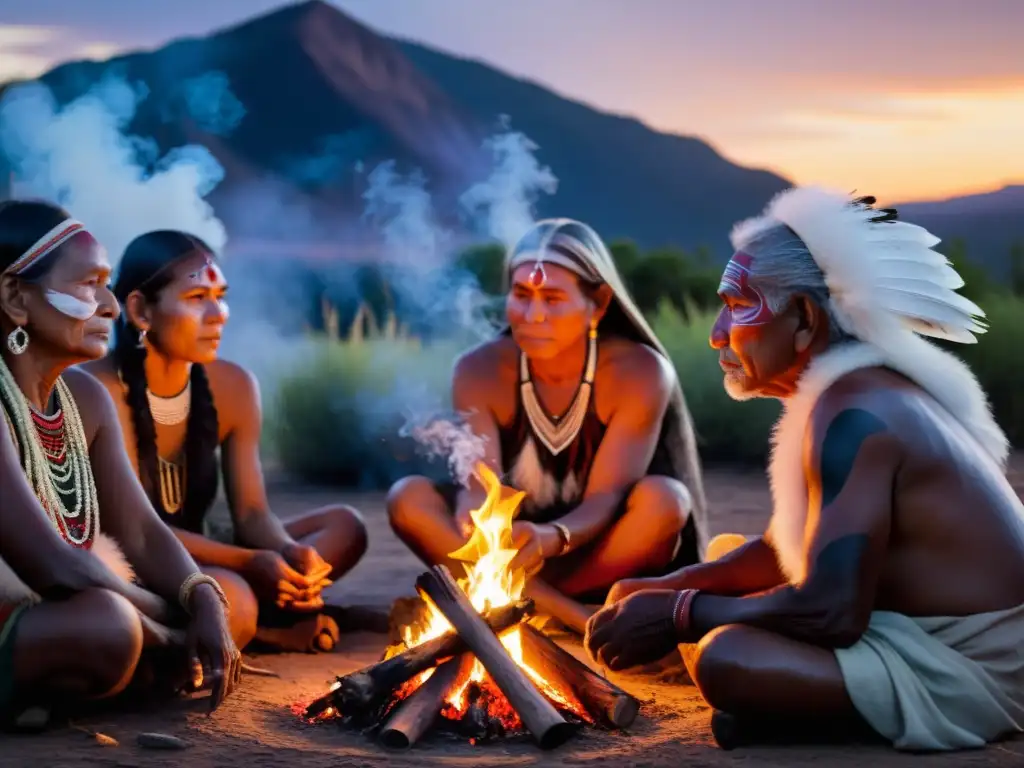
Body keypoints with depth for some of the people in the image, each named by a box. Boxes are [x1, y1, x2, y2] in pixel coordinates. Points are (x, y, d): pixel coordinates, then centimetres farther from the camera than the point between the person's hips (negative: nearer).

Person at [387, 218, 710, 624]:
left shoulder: (639, 373, -17)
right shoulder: (480, 371, -10)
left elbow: (607, 497, -24)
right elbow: (480, 483, -20)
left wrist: (551, 539, -46)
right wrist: (477, 521, -46)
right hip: (513, 543, 3)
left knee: (663, 498, -33)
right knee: (408, 498, -23)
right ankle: (569, 618, -32)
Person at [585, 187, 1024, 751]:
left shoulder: (853, 414, -22)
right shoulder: (867, 391, 11)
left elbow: (830, 610, -30)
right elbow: (781, 553, 19)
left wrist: (677, 613, -17)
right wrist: (667, 590, 6)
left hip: (967, 676, -10)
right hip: (945, 642, 10)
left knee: (724, 659, -30)